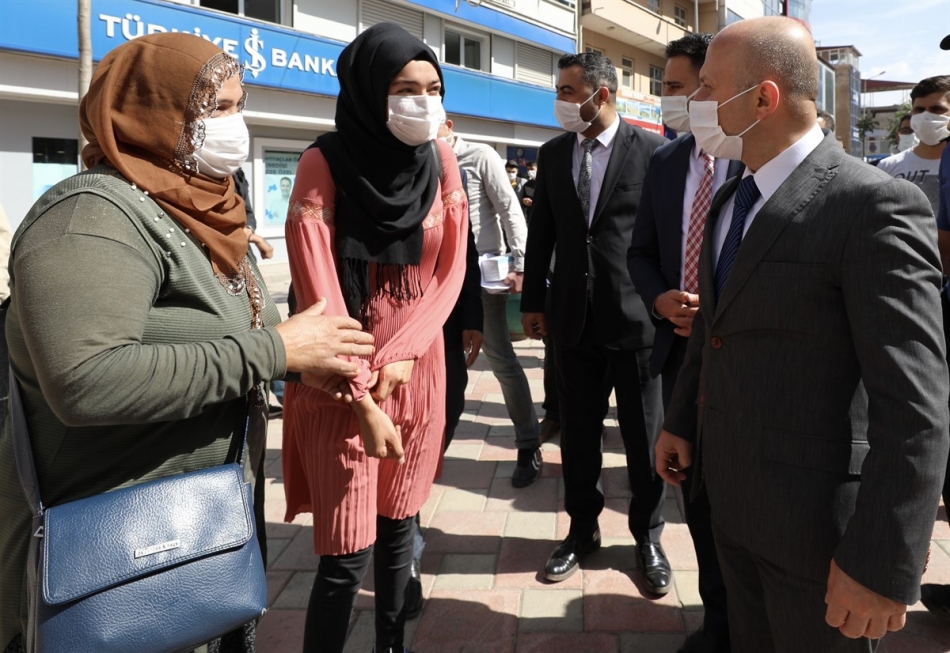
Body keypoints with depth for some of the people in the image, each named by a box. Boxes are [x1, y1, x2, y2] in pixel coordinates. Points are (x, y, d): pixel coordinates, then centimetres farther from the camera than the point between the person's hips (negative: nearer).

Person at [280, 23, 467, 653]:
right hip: (341, 382, -4)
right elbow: (318, 290, -16)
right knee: (346, 556, -1)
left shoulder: (441, 160, 1)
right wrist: (363, 402, -17)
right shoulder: (326, 162, -13)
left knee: (399, 531, 15)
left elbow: (451, 270, 2)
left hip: (419, 373, 4)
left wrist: (403, 355, -11)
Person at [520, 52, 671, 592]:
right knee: (578, 432, 13)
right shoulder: (552, 154, 7)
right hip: (574, 318, 4)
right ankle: (583, 529, 31)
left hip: (635, 317, -4)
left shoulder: (652, 150, -6)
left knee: (645, 436, 8)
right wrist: (534, 300, 10)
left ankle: (648, 536, 27)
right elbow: (541, 233, 12)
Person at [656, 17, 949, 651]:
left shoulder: (875, 206, -20)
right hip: (731, 493, 8)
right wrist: (681, 421, 14)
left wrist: (883, 565, -23)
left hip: (814, 514, -7)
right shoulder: (731, 199, 8)